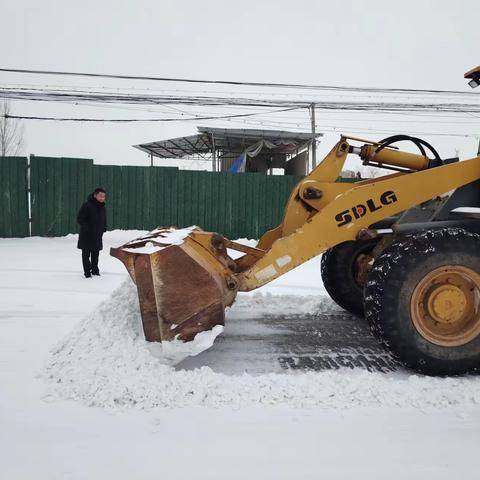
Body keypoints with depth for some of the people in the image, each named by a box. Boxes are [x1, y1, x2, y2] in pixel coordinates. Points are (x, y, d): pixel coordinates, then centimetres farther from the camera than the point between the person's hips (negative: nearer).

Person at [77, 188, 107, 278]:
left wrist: (103, 228, 9)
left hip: (97, 236, 6)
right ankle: (87, 272, 8)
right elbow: (80, 219, -15)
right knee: (86, 254, 2)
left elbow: (104, 219, 20)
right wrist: (87, 228, -21)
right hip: (86, 235, -6)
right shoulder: (87, 206, -15)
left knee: (96, 254, 15)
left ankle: (95, 270, 27)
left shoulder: (102, 207, 7)